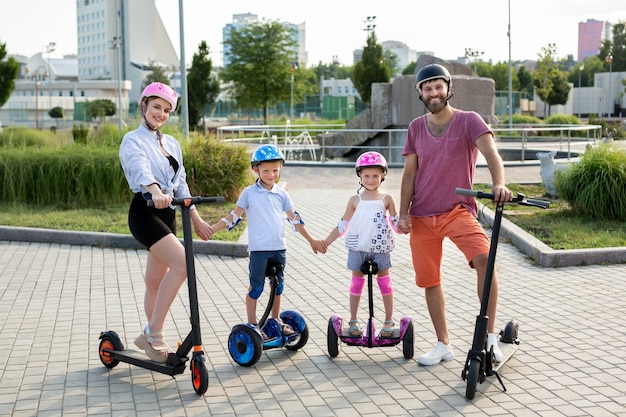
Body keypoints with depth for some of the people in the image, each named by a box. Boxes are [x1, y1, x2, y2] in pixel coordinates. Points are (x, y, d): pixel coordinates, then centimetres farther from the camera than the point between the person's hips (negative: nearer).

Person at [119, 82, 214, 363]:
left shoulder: (171, 143, 17)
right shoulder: (133, 140, -6)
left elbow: (180, 184, 19)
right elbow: (140, 169, -27)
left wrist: (196, 218, 15)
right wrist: (156, 191, -47)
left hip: (167, 213, 7)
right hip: (145, 211, -7)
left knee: (156, 280, 11)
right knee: (182, 262, -24)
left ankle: (150, 336, 23)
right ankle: (154, 332, -17)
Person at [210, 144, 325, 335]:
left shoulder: (281, 194, 7)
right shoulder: (249, 193, -3)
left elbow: (294, 219, 14)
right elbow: (234, 216, 0)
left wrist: (311, 240, 17)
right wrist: (211, 229, -9)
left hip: (279, 248, 4)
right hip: (259, 249, -4)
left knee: (278, 285, 13)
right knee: (256, 287, 0)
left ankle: (276, 321, 28)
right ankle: (252, 324, 12)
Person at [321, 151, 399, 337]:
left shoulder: (387, 199, 3)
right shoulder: (355, 200, 6)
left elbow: (395, 222, 5)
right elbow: (343, 224, 9)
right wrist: (326, 242, 7)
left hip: (381, 247, -1)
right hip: (358, 248, 1)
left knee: (384, 282, 4)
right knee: (357, 282, 7)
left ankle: (389, 322, 13)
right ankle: (353, 321, 18)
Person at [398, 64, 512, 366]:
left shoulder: (468, 121, -5)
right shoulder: (416, 128, 8)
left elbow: (491, 153, -20)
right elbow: (409, 173, 10)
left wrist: (499, 183, -40)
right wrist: (403, 214, 2)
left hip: (458, 211, -4)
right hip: (422, 216, 4)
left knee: (484, 258, -29)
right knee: (429, 281, 7)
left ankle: (489, 335, -17)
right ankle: (443, 345, 23)